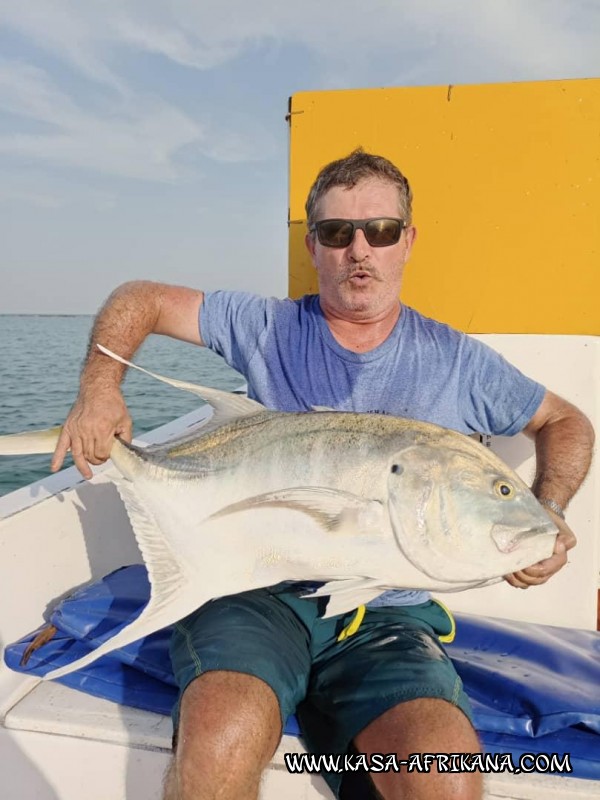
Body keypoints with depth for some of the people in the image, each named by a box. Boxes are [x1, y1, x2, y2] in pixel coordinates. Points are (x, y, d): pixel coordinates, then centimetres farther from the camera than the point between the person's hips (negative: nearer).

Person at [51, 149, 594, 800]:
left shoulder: (457, 362, 5)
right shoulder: (267, 329, 4)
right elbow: (139, 300, 12)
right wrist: (100, 389, -7)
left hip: (387, 615, 1)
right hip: (257, 590, 0)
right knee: (221, 742, -30)